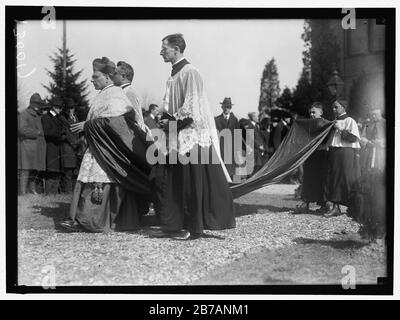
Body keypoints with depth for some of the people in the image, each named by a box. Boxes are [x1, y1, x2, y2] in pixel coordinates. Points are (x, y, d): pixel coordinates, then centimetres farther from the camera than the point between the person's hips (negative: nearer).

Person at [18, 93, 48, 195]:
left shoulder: (38, 116, 18)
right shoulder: (23, 115, -6)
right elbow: (23, 129, -18)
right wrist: (37, 132, -13)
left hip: (38, 145, 8)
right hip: (28, 145, -8)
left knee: (35, 169, 8)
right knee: (26, 169, -10)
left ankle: (32, 189, 18)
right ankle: (23, 192, -9)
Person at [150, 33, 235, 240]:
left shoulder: (189, 72, -13)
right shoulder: (175, 74, 15)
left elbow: (191, 107, -19)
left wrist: (172, 122, -12)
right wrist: (166, 119, 7)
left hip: (192, 136, -10)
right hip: (177, 137, 10)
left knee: (192, 184, -2)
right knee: (165, 181, 8)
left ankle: (193, 229, 8)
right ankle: (171, 225, 15)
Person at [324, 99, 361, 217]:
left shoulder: (350, 121, -3)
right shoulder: (334, 122, 18)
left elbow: (354, 138, -14)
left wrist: (341, 129, -15)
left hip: (346, 153, -7)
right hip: (333, 153, 7)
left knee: (346, 180, -6)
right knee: (333, 180, 2)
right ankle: (335, 207, 4)